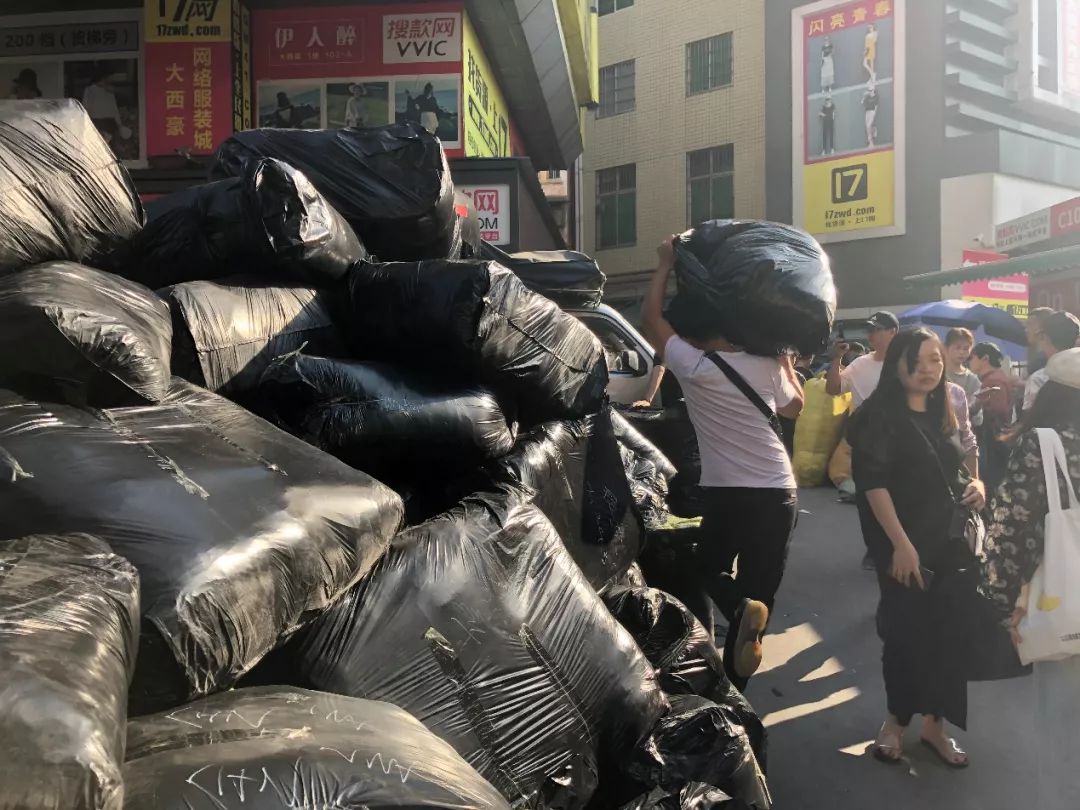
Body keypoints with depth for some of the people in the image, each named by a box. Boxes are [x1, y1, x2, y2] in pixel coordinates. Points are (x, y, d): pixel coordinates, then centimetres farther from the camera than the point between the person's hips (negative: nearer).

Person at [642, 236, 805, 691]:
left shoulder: (692, 366, -9)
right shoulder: (767, 364, 0)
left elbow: (652, 319, 4)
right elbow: (794, 408, 19)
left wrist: (666, 265, 12)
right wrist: (786, 360, 28)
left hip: (723, 494, -3)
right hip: (778, 494, 3)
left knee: (705, 571, 22)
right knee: (760, 591, 11)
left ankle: (739, 606, -9)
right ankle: (731, 691, 12)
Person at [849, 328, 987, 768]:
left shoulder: (943, 415, 12)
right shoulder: (880, 415, -9)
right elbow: (874, 484, -17)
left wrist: (976, 485, 1)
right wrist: (900, 544, -22)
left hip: (951, 542, 6)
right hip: (905, 545, -6)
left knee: (949, 634, 9)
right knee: (906, 633, 2)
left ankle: (934, 723, 25)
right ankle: (896, 718, 24)